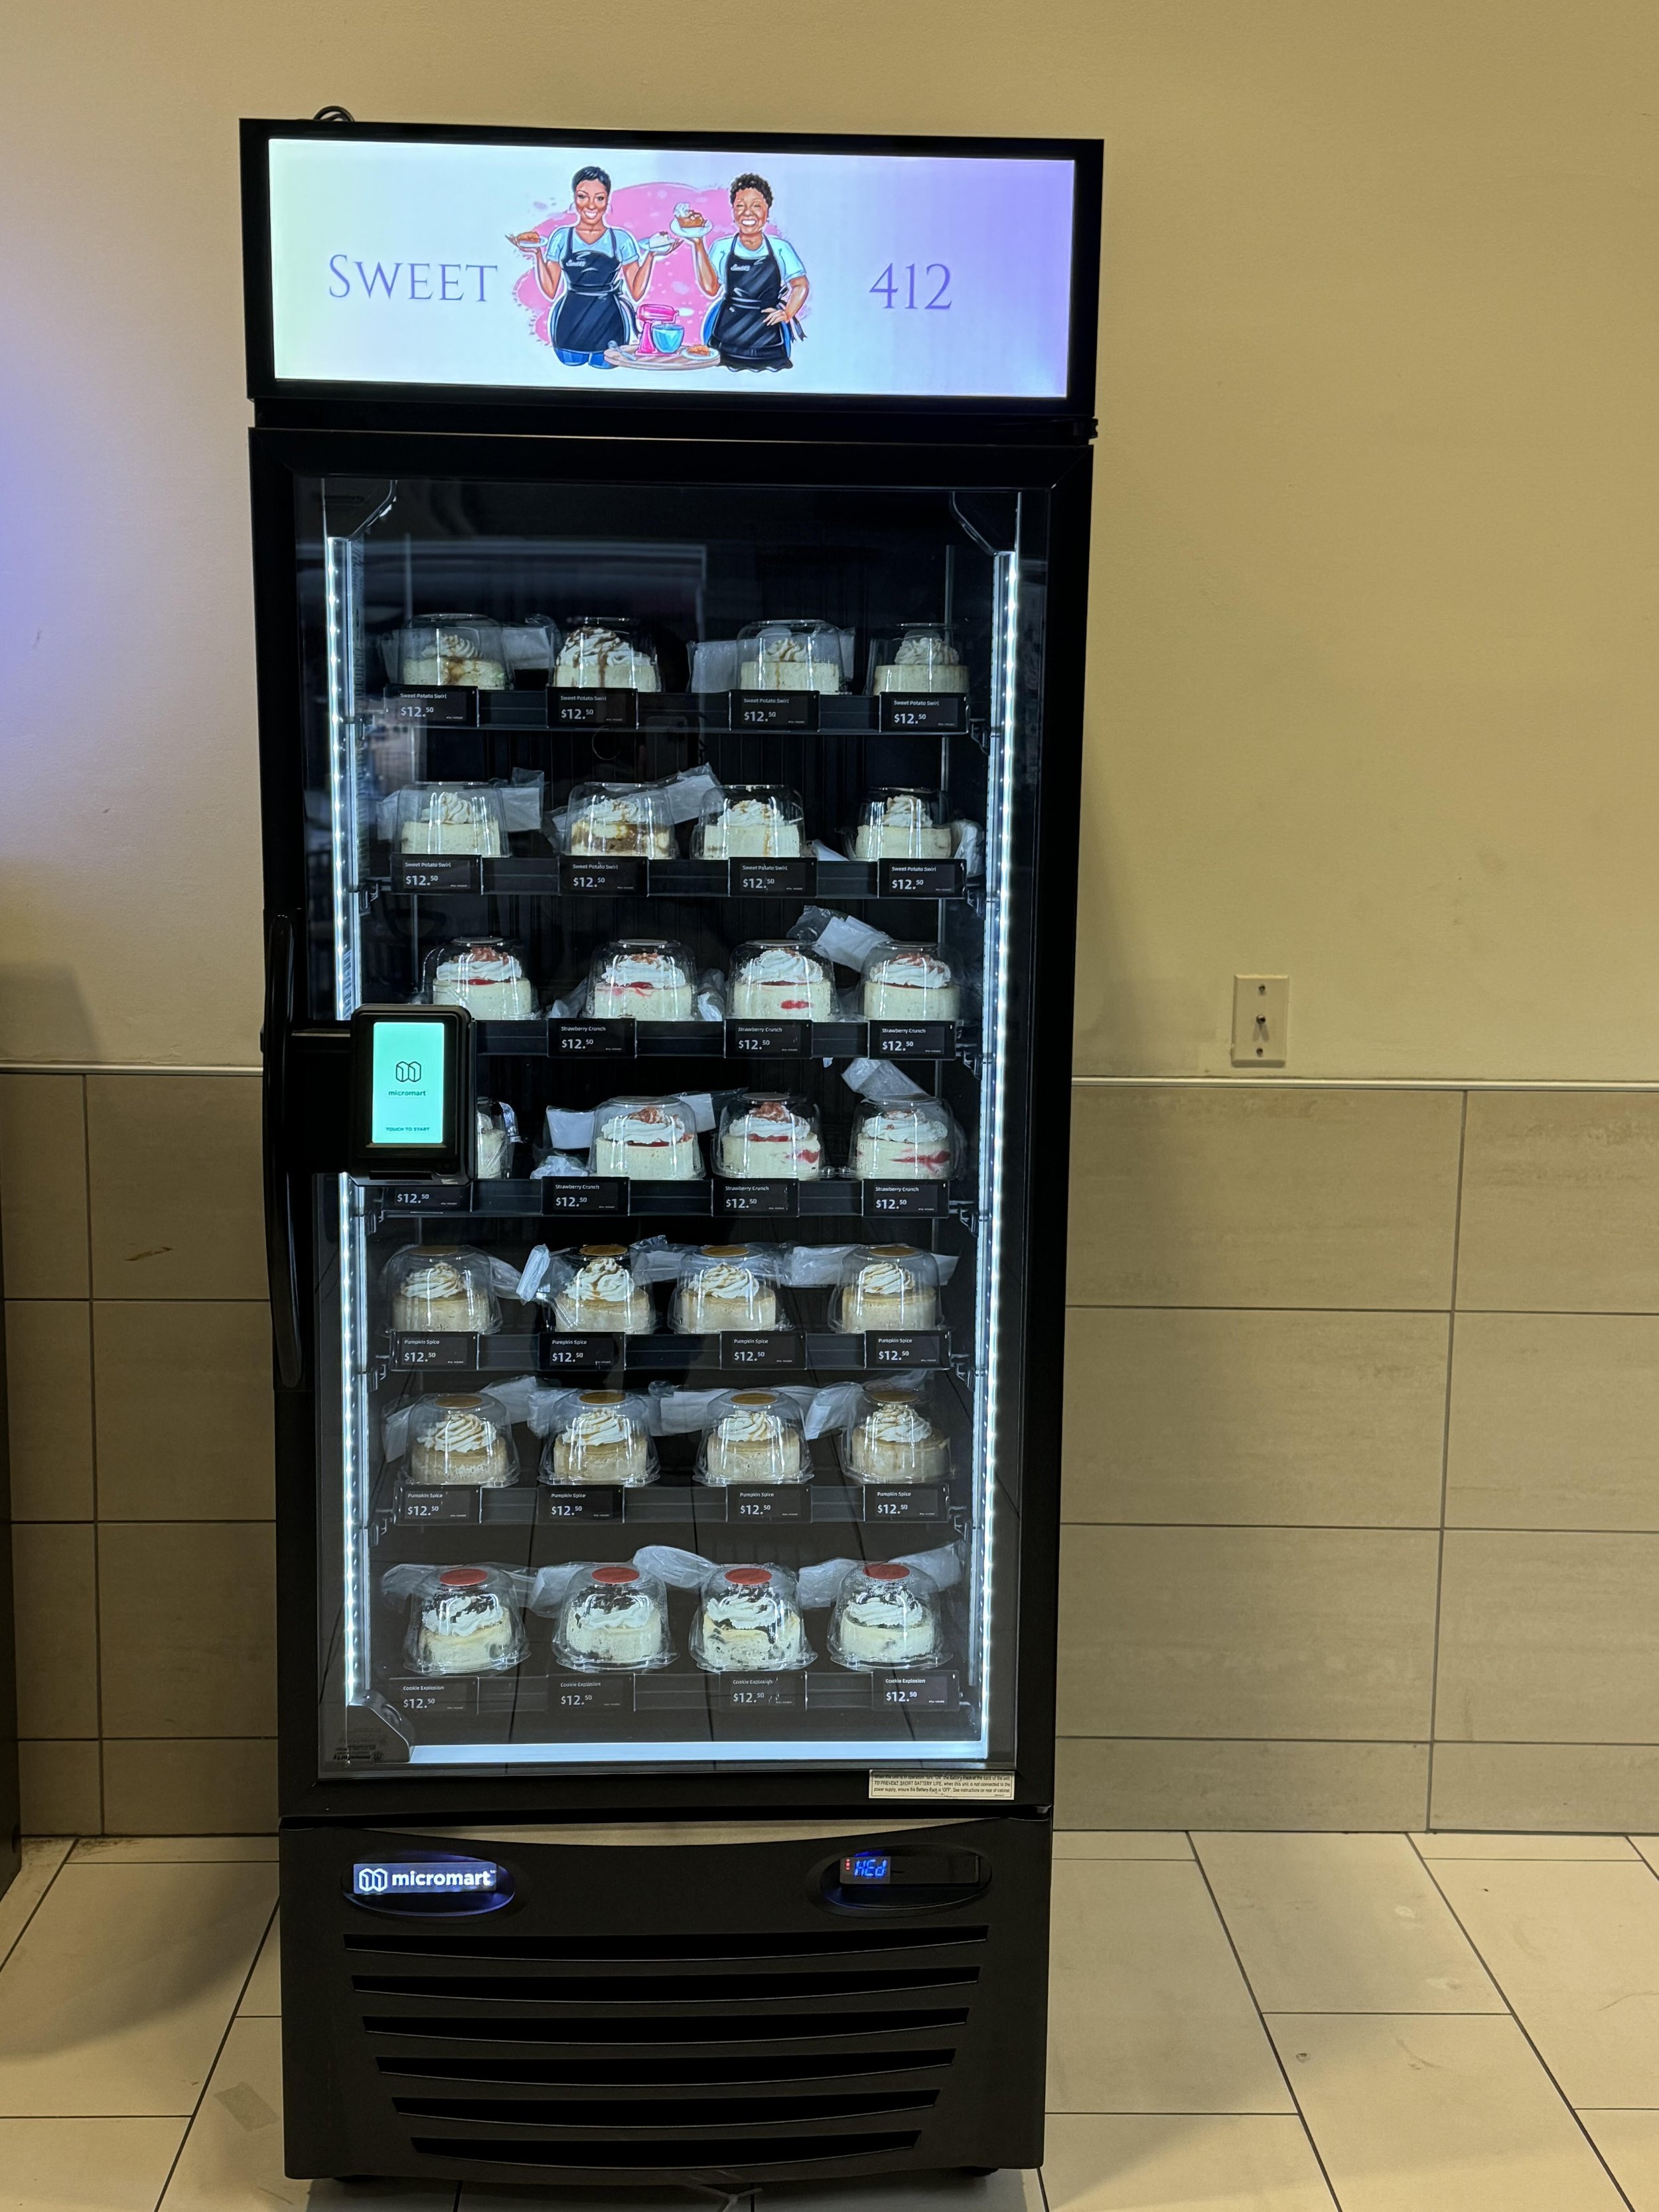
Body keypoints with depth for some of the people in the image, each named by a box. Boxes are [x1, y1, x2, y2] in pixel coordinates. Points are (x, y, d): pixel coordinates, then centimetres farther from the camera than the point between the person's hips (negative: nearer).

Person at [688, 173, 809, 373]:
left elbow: (801, 285, 11)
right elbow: (711, 287, -4)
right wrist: (699, 245, -6)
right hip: (727, 340, 0)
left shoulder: (781, 249, 5)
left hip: (769, 340, 0)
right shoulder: (722, 248, 6)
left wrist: (788, 314, -6)